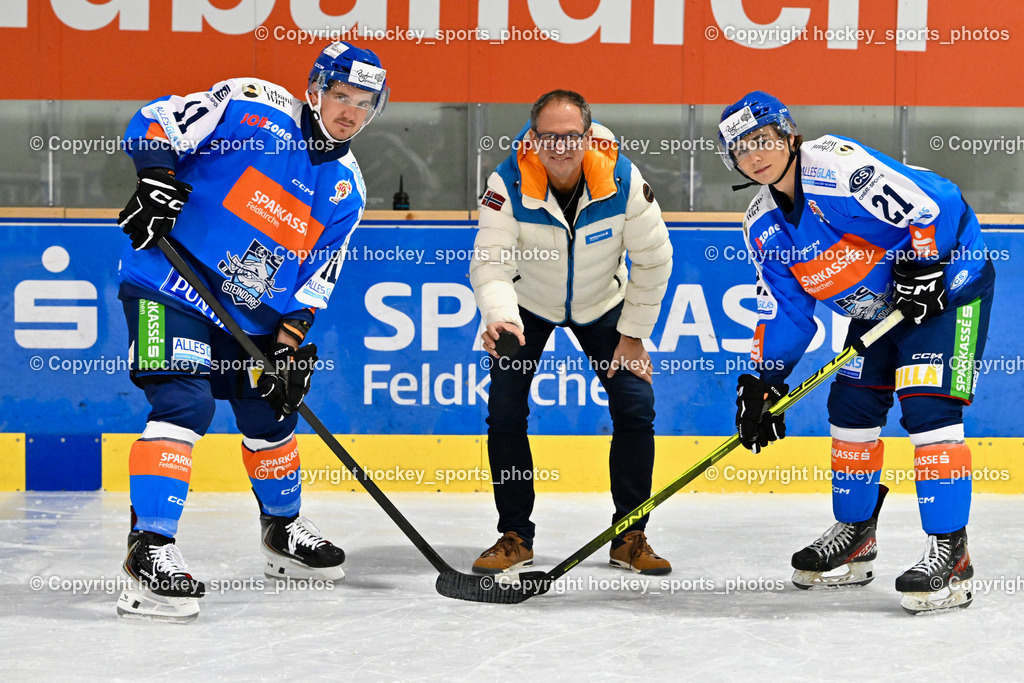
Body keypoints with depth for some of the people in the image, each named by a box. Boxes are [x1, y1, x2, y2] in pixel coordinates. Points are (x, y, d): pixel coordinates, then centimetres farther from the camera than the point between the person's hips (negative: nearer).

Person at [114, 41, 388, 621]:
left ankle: (284, 529, 40)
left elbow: (317, 276, 7)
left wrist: (289, 341, -4)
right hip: (170, 284, -7)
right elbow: (156, 120, -13)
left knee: (271, 412, 17)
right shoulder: (251, 106, -11)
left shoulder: (346, 187, 6)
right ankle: (150, 547, -22)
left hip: (251, 312, 7)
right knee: (186, 404, -22)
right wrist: (157, 182, -28)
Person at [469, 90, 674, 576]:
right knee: (505, 412, -10)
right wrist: (500, 318, -55)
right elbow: (491, 263, -35)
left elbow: (653, 260, -15)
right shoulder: (509, 184, -30)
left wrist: (633, 335, -11)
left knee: (636, 407, -8)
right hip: (527, 304, -1)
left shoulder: (623, 179, -27)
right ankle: (515, 537, 5)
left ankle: (630, 537, 6)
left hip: (602, 304, 1)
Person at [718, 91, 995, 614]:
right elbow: (785, 311, 6)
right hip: (878, 308, 9)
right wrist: (762, 382, -2)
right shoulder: (763, 225, 2)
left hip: (947, 282, -9)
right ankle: (854, 539, 25)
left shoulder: (837, 167, -26)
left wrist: (922, 269, -27)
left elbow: (933, 202, -29)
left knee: (927, 408, -19)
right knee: (851, 407, 9)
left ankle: (950, 554, -18)